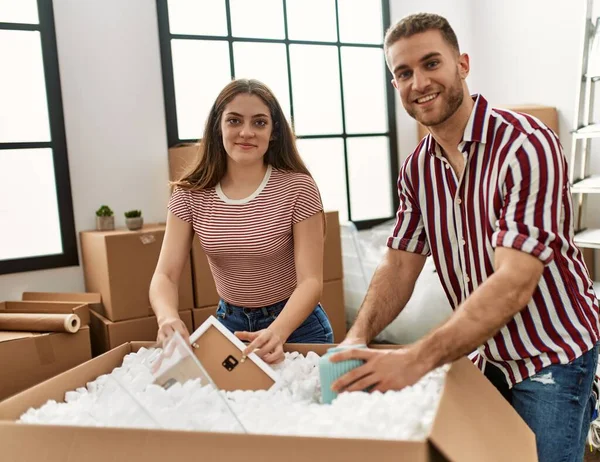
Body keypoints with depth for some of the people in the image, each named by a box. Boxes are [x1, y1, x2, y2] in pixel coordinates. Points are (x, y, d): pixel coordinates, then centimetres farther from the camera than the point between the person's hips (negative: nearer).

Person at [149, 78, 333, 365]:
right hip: (229, 325, 2)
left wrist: (277, 333, -38)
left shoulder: (298, 188, -15)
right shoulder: (190, 194, -6)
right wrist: (168, 317, -34)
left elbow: (310, 280, -19)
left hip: (294, 323, -2)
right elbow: (165, 275, -12)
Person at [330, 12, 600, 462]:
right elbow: (400, 263, 0)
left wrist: (416, 359, -36)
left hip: (552, 356, -5)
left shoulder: (526, 145, -23)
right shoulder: (417, 167, -2)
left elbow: (514, 284, -30)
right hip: (487, 353, 6)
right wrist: (357, 339, -17)